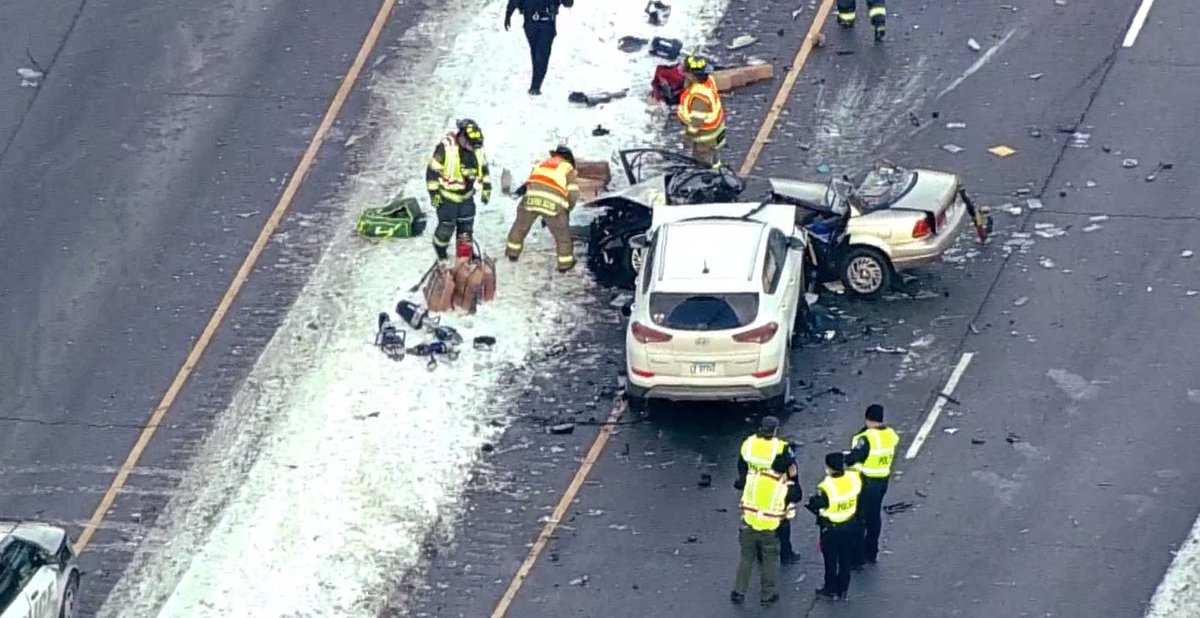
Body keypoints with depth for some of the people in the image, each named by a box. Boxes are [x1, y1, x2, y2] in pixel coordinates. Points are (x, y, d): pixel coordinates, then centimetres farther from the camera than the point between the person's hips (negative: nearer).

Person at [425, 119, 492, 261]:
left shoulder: (477, 148, -6)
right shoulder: (445, 148, -24)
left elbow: (484, 168, 12)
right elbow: (432, 170, -17)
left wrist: (486, 188, 8)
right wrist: (434, 193, -16)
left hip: (466, 196, 5)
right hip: (447, 197, -5)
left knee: (466, 227, 11)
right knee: (446, 226, 3)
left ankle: (465, 254, 26)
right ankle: (440, 250, 29)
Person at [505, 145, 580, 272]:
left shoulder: (541, 164, 30)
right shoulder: (568, 169, 18)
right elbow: (573, 193, 7)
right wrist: (567, 209, 23)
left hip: (531, 198, 3)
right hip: (553, 203, -3)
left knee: (520, 226, 26)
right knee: (562, 233, 13)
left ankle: (513, 252, 39)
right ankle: (565, 263, 20)